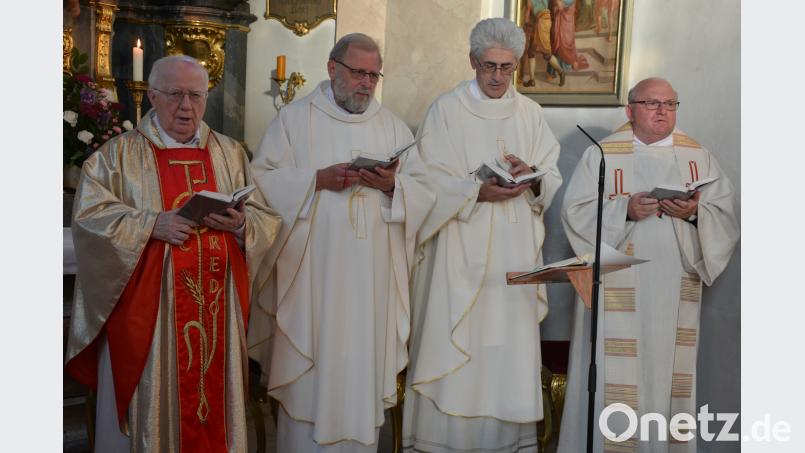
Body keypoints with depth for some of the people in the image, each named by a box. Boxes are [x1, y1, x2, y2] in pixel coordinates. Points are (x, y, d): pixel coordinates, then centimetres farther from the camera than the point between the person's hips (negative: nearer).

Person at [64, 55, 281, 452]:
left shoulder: (230, 153, 10)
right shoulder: (119, 154, 2)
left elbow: (266, 218, 7)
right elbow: (89, 215, -7)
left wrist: (240, 223, -14)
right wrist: (151, 224, -19)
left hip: (217, 303, 3)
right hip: (147, 304, -2)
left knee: (214, 393, 10)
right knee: (152, 399, 5)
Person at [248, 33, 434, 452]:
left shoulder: (393, 127, 13)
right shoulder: (294, 118, 3)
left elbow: (423, 193, 7)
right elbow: (263, 181, -4)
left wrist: (393, 185, -13)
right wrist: (317, 180, -16)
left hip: (372, 278, 3)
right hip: (311, 273, -3)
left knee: (364, 369, 7)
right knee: (310, 374, 1)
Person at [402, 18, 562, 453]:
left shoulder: (530, 112, 11)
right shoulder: (446, 109, 0)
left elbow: (553, 179, 8)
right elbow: (431, 180, -6)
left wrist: (532, 176, -14)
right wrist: (479, 191, -19)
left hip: (515, 252, 3)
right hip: (460, 251, -3)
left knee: (510, 344, 5)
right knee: (453, 346, -2)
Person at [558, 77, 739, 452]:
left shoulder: (700, 157, 11)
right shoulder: (602, 154, 4)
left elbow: (725, 216, 5)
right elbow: (576, 211, -4)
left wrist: (695, 213, -15)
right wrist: (625, 210, -18)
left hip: (676, 289, 3)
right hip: (617, 289, -2)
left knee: (669, 374, 6)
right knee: (614, 377, -2)